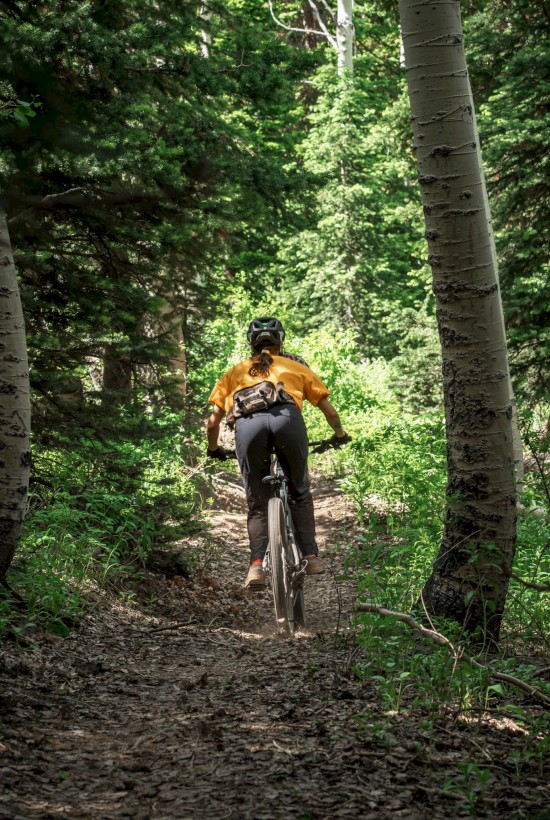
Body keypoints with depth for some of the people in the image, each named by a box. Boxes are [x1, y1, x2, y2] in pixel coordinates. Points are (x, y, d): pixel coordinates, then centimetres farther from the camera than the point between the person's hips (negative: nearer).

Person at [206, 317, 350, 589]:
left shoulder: (236, 371, 35)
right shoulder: (295, 366, 34)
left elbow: (213, 422, 30)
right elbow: (330, 411, 36)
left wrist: (213, 450, 48)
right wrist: (339, 434, 54)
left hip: (247, 424, 0)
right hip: (286, 418, 0)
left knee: (257, 504, 14)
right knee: (299, 492, 22)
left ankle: (256, 565, -3)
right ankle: (310, 555, 15)